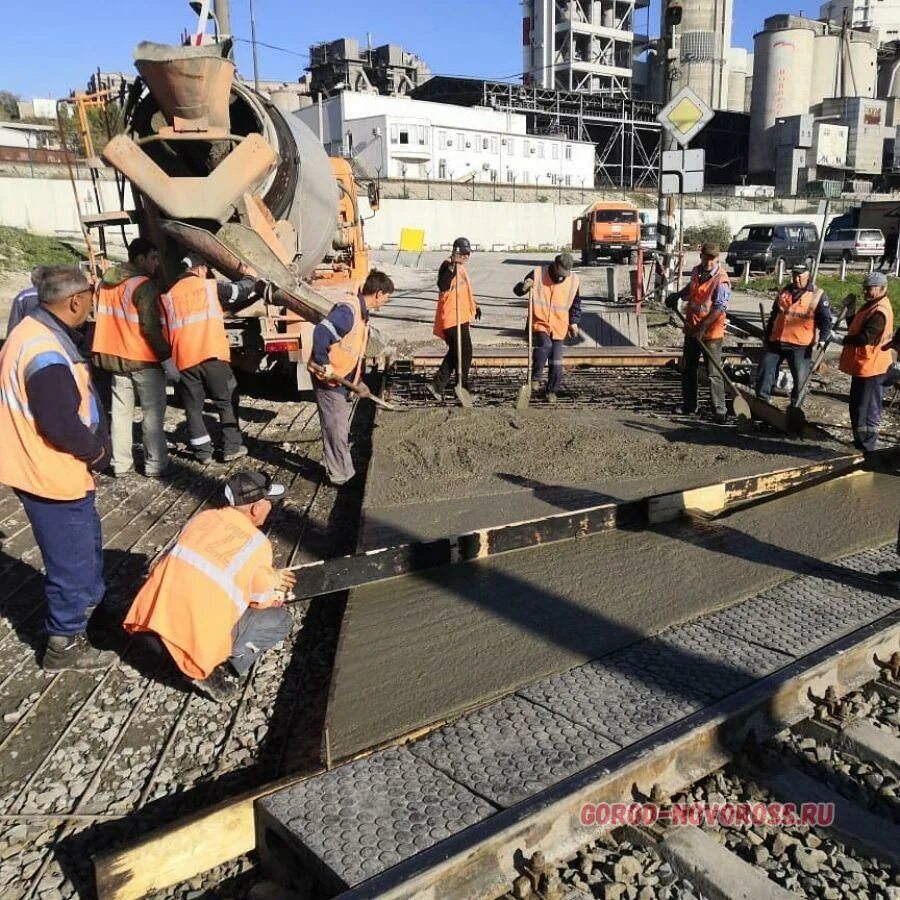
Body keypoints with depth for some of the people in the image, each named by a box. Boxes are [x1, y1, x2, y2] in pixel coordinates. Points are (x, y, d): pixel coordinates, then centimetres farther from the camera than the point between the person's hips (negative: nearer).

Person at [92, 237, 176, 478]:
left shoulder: (106, 282, 9)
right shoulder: (144, 286, -16)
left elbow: (102, 319, 15)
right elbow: (151, 328, -21)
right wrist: (167, 359, -17)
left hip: (115, 357, 7)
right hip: (143, 359, -7)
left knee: (121, 411, 12)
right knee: (153, 412, 3)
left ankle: (120, 464, 16)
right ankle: (154, 465, 5)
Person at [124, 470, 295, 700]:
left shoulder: (203, 516, 9)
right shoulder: (257, 543, -7)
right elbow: (262, 601, 6)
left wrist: (267, 578, 28)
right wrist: (273, 582, 28)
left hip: (153, 621, 6)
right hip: (199, 637, -6)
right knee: (280, 619, 11)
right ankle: (210, 669, 0)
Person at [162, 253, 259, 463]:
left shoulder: (168, 295, 15)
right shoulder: (211, 286, 8)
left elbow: (164, 330, 13)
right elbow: (240, 291, 19)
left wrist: (167, 360, 19)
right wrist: (251, 280, 39)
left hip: (183, 359, 2)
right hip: (213, 355, -2)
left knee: (193, 407, 12)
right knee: (227, 402, 10)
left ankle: (202, 452, 15)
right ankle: (232, 447, 11)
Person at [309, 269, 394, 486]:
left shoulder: (362, 312, 12)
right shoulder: (348, 310, -21)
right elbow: (321, 332, -32)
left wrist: (358, 382, 19)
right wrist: (323, 365, -28)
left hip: (339, 377, 10)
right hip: (327, 377, -10)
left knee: (339, 426, 18)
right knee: (336, 427, 0)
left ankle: (342, 470, 31)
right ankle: (341, 475, 10)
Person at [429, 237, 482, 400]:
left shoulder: (461, 268, 19)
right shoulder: (448, 266, -12)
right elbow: (443, 285, -29)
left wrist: (474, 305, 32)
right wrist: (451, 267, -38)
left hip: (460, 317, 10)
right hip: (452, 317, -10)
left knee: (455, 353, 13)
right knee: (465, 353, -5)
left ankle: (438, 385, 15)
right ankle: (462, 388, 5)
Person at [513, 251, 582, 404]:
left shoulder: (574, 280, -2)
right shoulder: (538, 274, -10)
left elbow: (576, 304, 14)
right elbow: (517, 291, -3)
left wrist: (574, 322, 6)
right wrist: (524, 287, -25)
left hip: (559, 328, 3)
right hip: (539, 324, -3)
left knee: (556, 364, 4)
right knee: (545, 345, -32)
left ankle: (552, 390, 27)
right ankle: (536, 377, -12)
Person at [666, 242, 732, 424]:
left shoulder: (721, 280, -16)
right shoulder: (696, 272, 8)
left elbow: (719, 308, -23)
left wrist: (703, 327, -30)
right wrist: (677, 295, 16)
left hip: (711, 333, -8)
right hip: (692, 329, 8)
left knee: (714, 373, -7)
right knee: (688, 370, 15)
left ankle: (719, 412, -4)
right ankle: (689, 406, 28)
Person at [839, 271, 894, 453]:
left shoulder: (880, 312, -20)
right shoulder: (870, 306, 13)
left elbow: (865, 338, -27)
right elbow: (854, 328, 18)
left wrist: (843, 340, -15)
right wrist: (850, 312, 5)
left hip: (870, 368, -11)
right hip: (862, 366, 11)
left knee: (867, 410, -5)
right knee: (857, 406, 20)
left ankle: (867, 447, 2)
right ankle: (861, 441, 32)